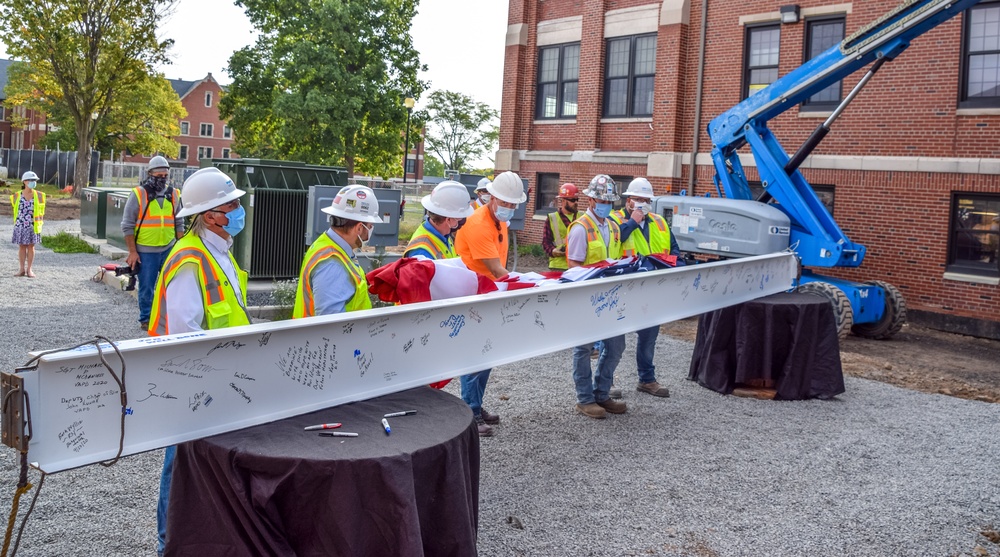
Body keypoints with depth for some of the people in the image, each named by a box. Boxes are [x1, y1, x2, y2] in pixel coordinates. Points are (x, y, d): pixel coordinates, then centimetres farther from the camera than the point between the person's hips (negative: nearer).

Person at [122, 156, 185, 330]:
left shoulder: (173, 195, 8)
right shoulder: (138, 194, -5)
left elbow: (179, 223, 16)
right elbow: (127, 226, -4)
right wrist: (132, 251, -8)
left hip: (169, 250, 4)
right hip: (145, 251, -4)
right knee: (146, 288, 5)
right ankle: (146, 319, 19)